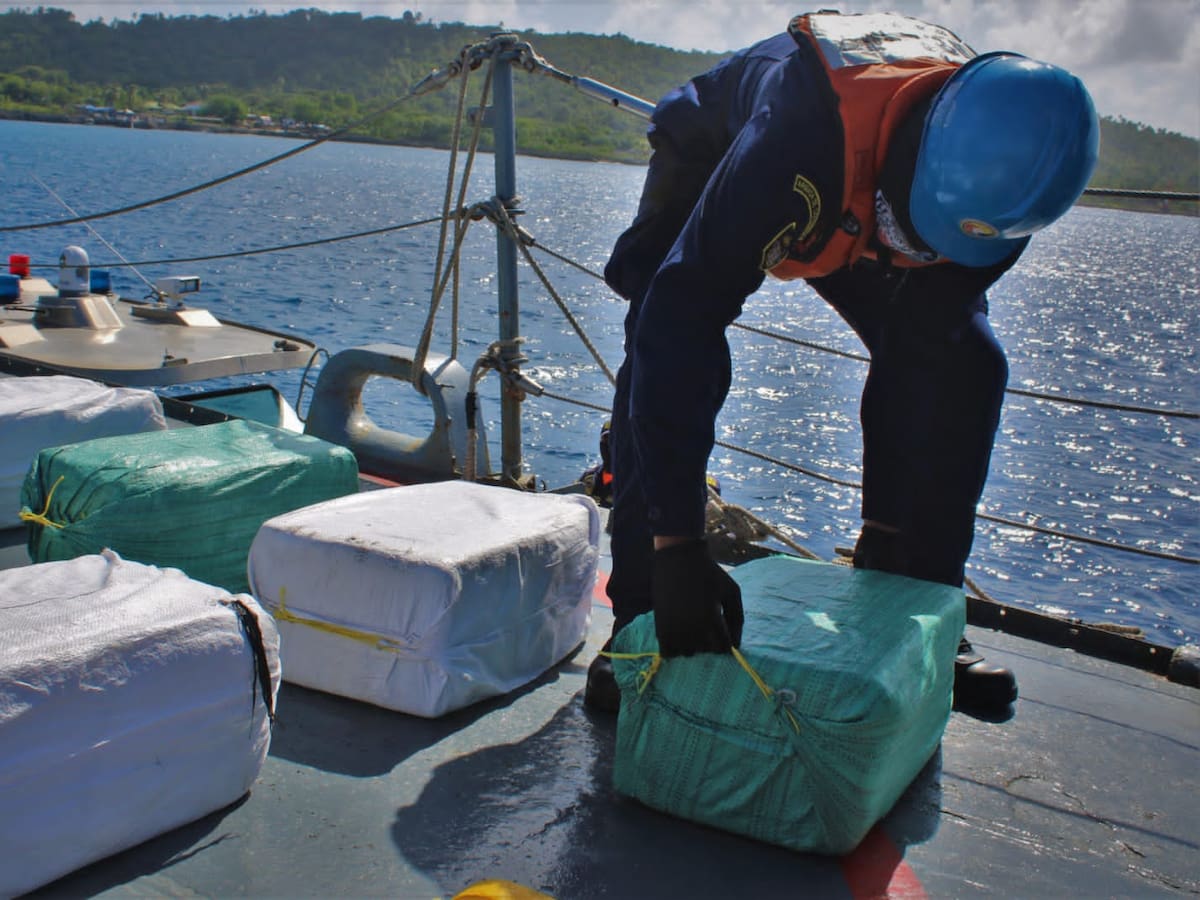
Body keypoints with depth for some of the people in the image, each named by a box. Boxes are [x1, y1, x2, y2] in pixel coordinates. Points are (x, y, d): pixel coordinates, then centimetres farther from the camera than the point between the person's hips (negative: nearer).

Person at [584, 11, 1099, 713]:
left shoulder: (1001, 176, -31)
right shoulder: (799, 137, -48)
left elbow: (920, 353, -21)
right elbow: (678, 320, -49)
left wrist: (885, 527, -21)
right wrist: (678, 545, -50)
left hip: (860, 191, 4)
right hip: (714, 153, -3)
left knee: (963, 364, -13)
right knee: (666, 355, -27)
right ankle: (639, 618, -15)